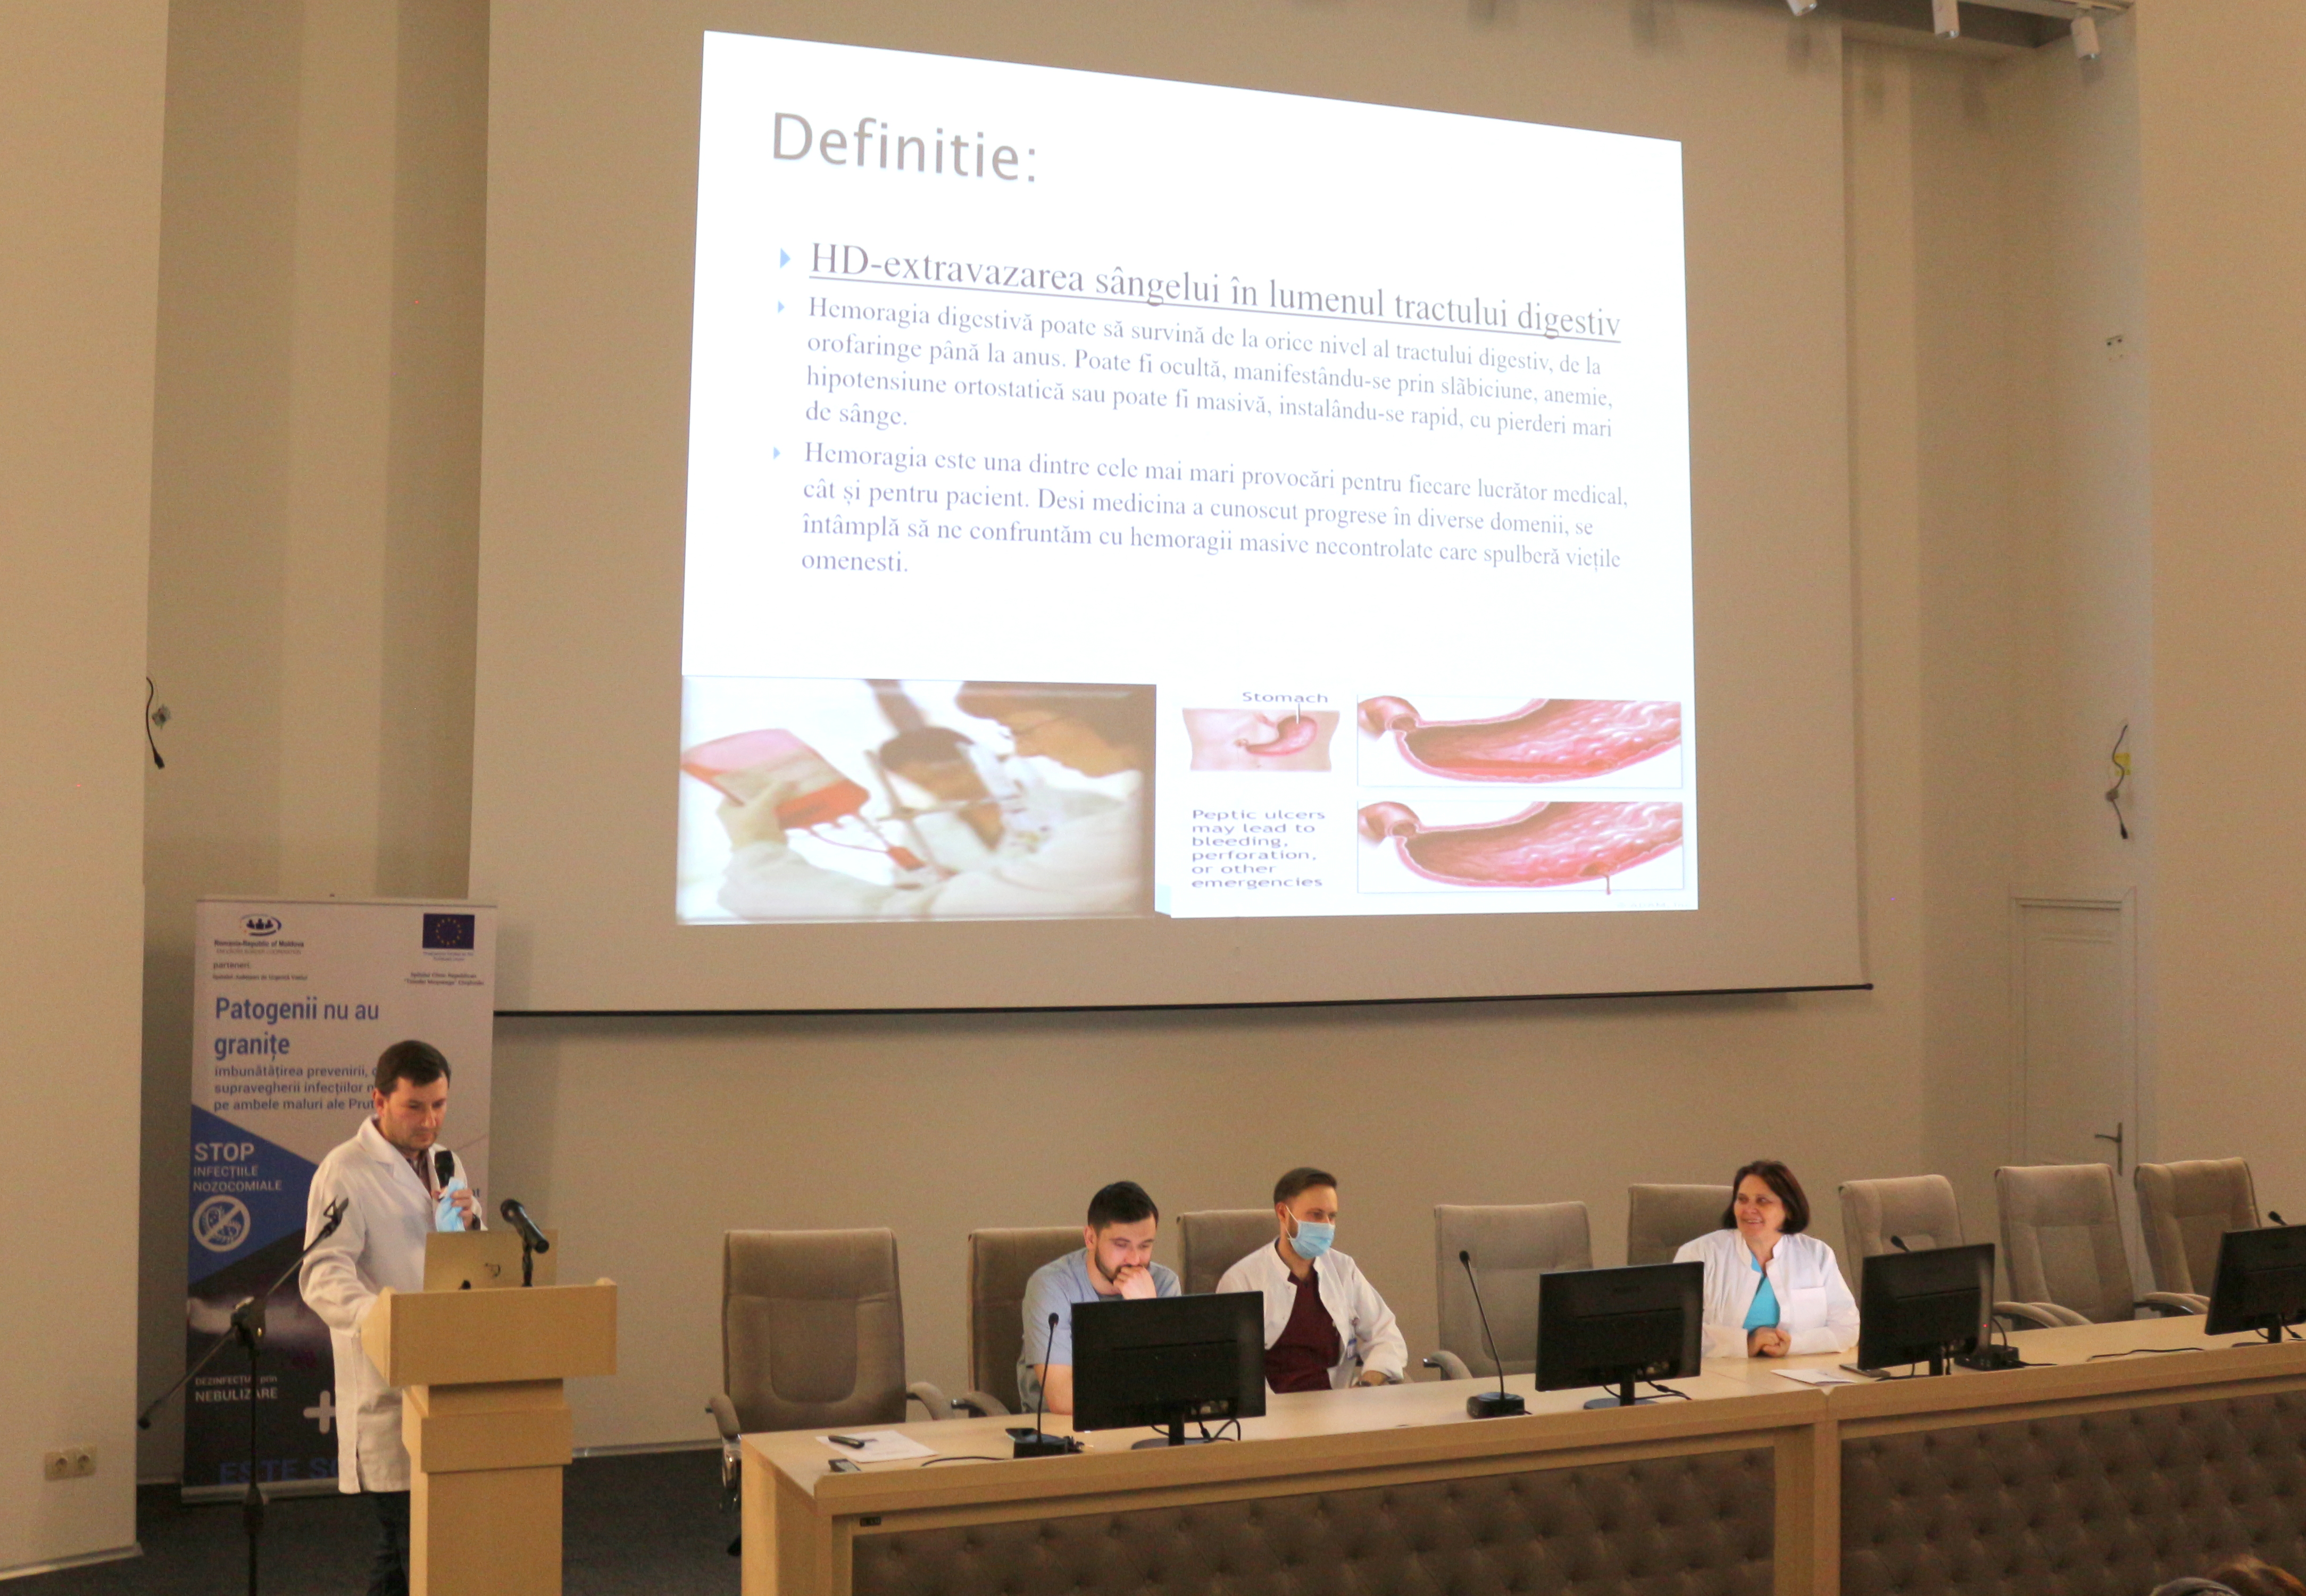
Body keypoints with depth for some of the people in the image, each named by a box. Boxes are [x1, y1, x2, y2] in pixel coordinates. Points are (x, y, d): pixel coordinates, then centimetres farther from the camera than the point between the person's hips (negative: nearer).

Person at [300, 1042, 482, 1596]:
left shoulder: (445, 1165, 16)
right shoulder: (346, 1171, -6)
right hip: (388, 1387, -7)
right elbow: (324, 1275, -17)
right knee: (411, 1544, -8)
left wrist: (470, 1224, -2)